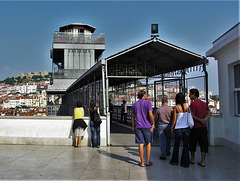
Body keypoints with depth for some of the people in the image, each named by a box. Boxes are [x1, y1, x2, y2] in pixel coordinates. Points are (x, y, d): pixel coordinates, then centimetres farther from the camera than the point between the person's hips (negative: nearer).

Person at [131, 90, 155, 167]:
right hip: (147, 126, -3)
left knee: (140, 144, 4)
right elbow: (150, 115, -14)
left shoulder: (134, 104, 9)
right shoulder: (148, 103, -6)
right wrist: (153, 124, -3)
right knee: (148, 143, 10)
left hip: (138, 127, 3)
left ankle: (142, 162, 8)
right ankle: (148, 161, 13)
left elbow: (133, 117, 10)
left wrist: (133, 127, 15)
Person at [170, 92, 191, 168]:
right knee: (185, 145, 7)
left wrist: (172, 127, 4)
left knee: (176, 145, 12)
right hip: (187, 128, 2)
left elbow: (174, 119, -6)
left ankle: (175, 161, 21)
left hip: (178, 128, -2)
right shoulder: (187, 106, 0)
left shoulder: (176, 107, -7)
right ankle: (185, 163, 11)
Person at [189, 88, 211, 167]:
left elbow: (192, 116, -16)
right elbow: (209, 114, 12)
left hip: (196, 127, -6)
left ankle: (192, 159, 22)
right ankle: (202, 161, 9)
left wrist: (200, 120, -6)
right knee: (203, 144, 7)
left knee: (192, 143, 10)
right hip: (204, 126, 6)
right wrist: (204, 120, -3)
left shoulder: (193, 103, -12)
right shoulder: (204, 103, 10)